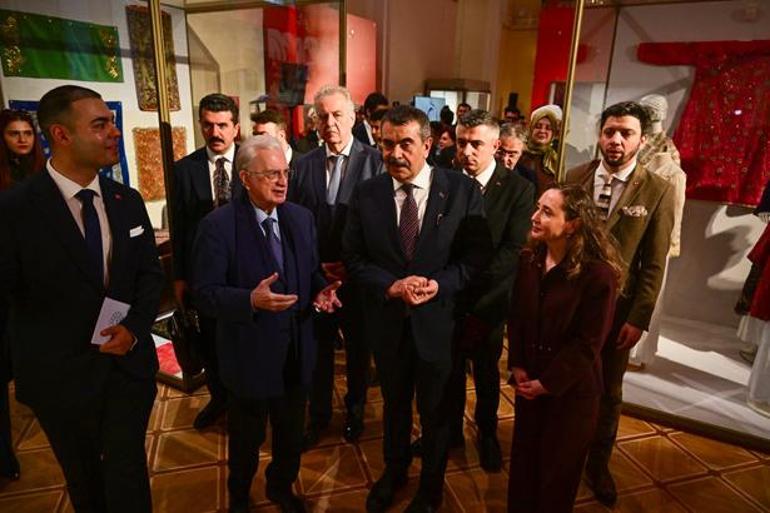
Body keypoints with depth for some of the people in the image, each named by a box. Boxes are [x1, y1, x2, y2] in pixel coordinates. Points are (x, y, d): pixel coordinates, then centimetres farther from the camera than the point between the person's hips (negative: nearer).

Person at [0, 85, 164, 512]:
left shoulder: (128, 201, 0)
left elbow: (150, 273, 2)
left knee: (128, 478, 10)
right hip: (60, 373, -2)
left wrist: (135, 326, -11)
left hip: (128, 362, 2)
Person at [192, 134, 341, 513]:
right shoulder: (218, 225, -17)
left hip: (296, 351, 5)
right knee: (247, 439, 20)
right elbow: (206, 294, -17)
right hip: (250, 354, -4)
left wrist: (321, 291, -13)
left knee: (291, 434, 23)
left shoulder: (302, 217, 0)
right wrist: (251, 300, -34)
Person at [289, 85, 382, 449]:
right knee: (319, 348, 15)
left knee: (358, 349, 17)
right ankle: (318, 416, 37)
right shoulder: (303, 165, 2)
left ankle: (355, 410, 41)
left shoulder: (374, 161, -8)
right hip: (314, 276, 2)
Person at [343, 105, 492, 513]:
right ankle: (394, 472, 54)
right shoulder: (366, 193, -6)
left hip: (439, 321, -1)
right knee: (394, 405, 25)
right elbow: (353, 257, -4)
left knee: (435, 413, 18)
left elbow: (476, 255, -8)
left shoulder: (462, 191, -11)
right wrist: (391, 286, -20)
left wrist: (438, 284, -23)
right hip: (387, 322, 2)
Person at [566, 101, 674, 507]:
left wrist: (638, 318, -9)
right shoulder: (574, 177, -3)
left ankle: (598, 464, 38)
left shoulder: (658, 191, -8)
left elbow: (654, 264, -6)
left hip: (615, 307, -1)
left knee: (608, 392, 16)